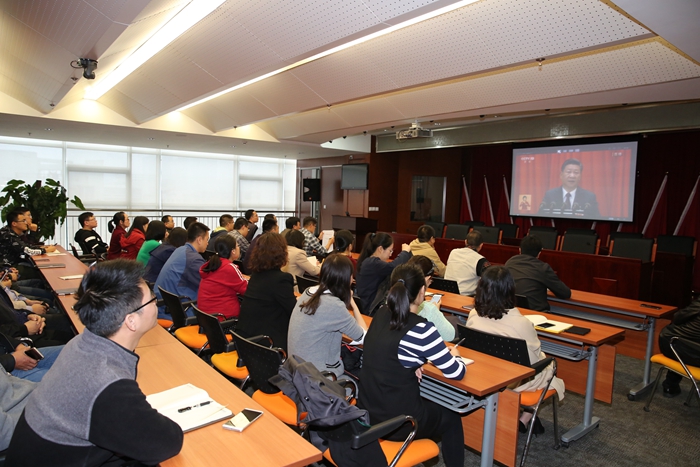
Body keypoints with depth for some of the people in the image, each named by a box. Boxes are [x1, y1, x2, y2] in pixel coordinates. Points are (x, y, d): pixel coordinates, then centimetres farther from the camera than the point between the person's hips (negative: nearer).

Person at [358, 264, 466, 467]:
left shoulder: (381, 314, -2)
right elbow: (456, 373, -11)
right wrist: (453, 354, 10)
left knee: (431, 404, 32)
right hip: (396, 421, -6)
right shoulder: (421, 328, -21)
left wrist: (412, 364, 3)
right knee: (451, 418, 22)